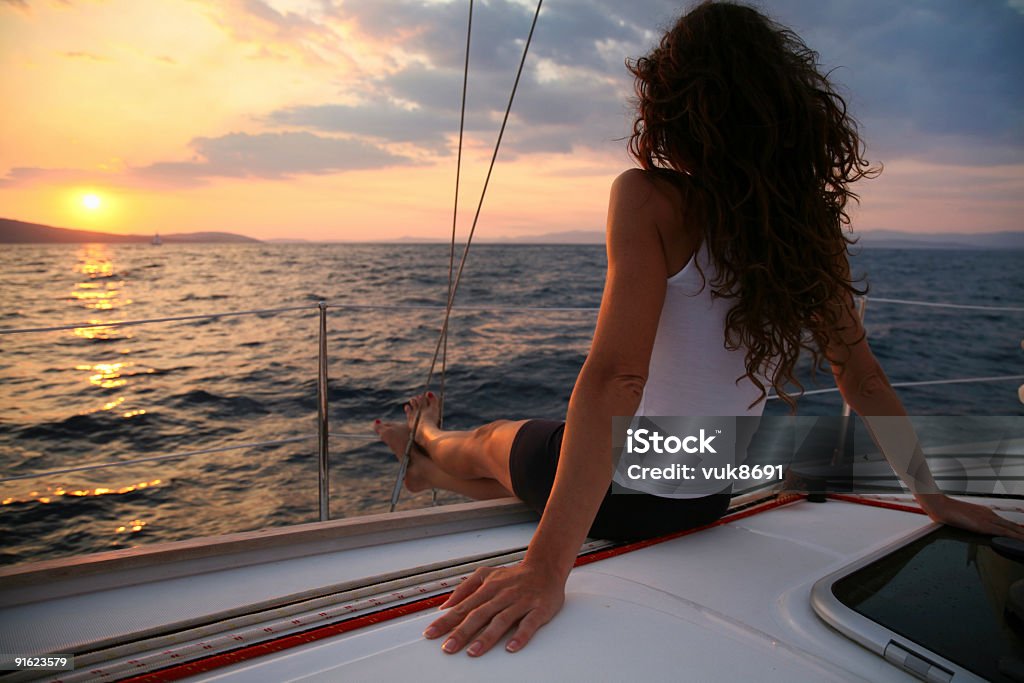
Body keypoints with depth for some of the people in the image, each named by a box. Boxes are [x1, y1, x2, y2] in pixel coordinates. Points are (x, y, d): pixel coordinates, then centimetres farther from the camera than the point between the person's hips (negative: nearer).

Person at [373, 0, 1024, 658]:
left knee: (492, 441, 29)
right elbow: (864, 381, 0)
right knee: (524, 451, 32)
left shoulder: (650, 198, -21)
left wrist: (547, 566, -33)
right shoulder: (814, 224, -4)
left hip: (621, 486, -5)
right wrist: (933, 494, 13)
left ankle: (429, 440, 63)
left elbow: (615, 377, -31)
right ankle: (430, 470, 61)